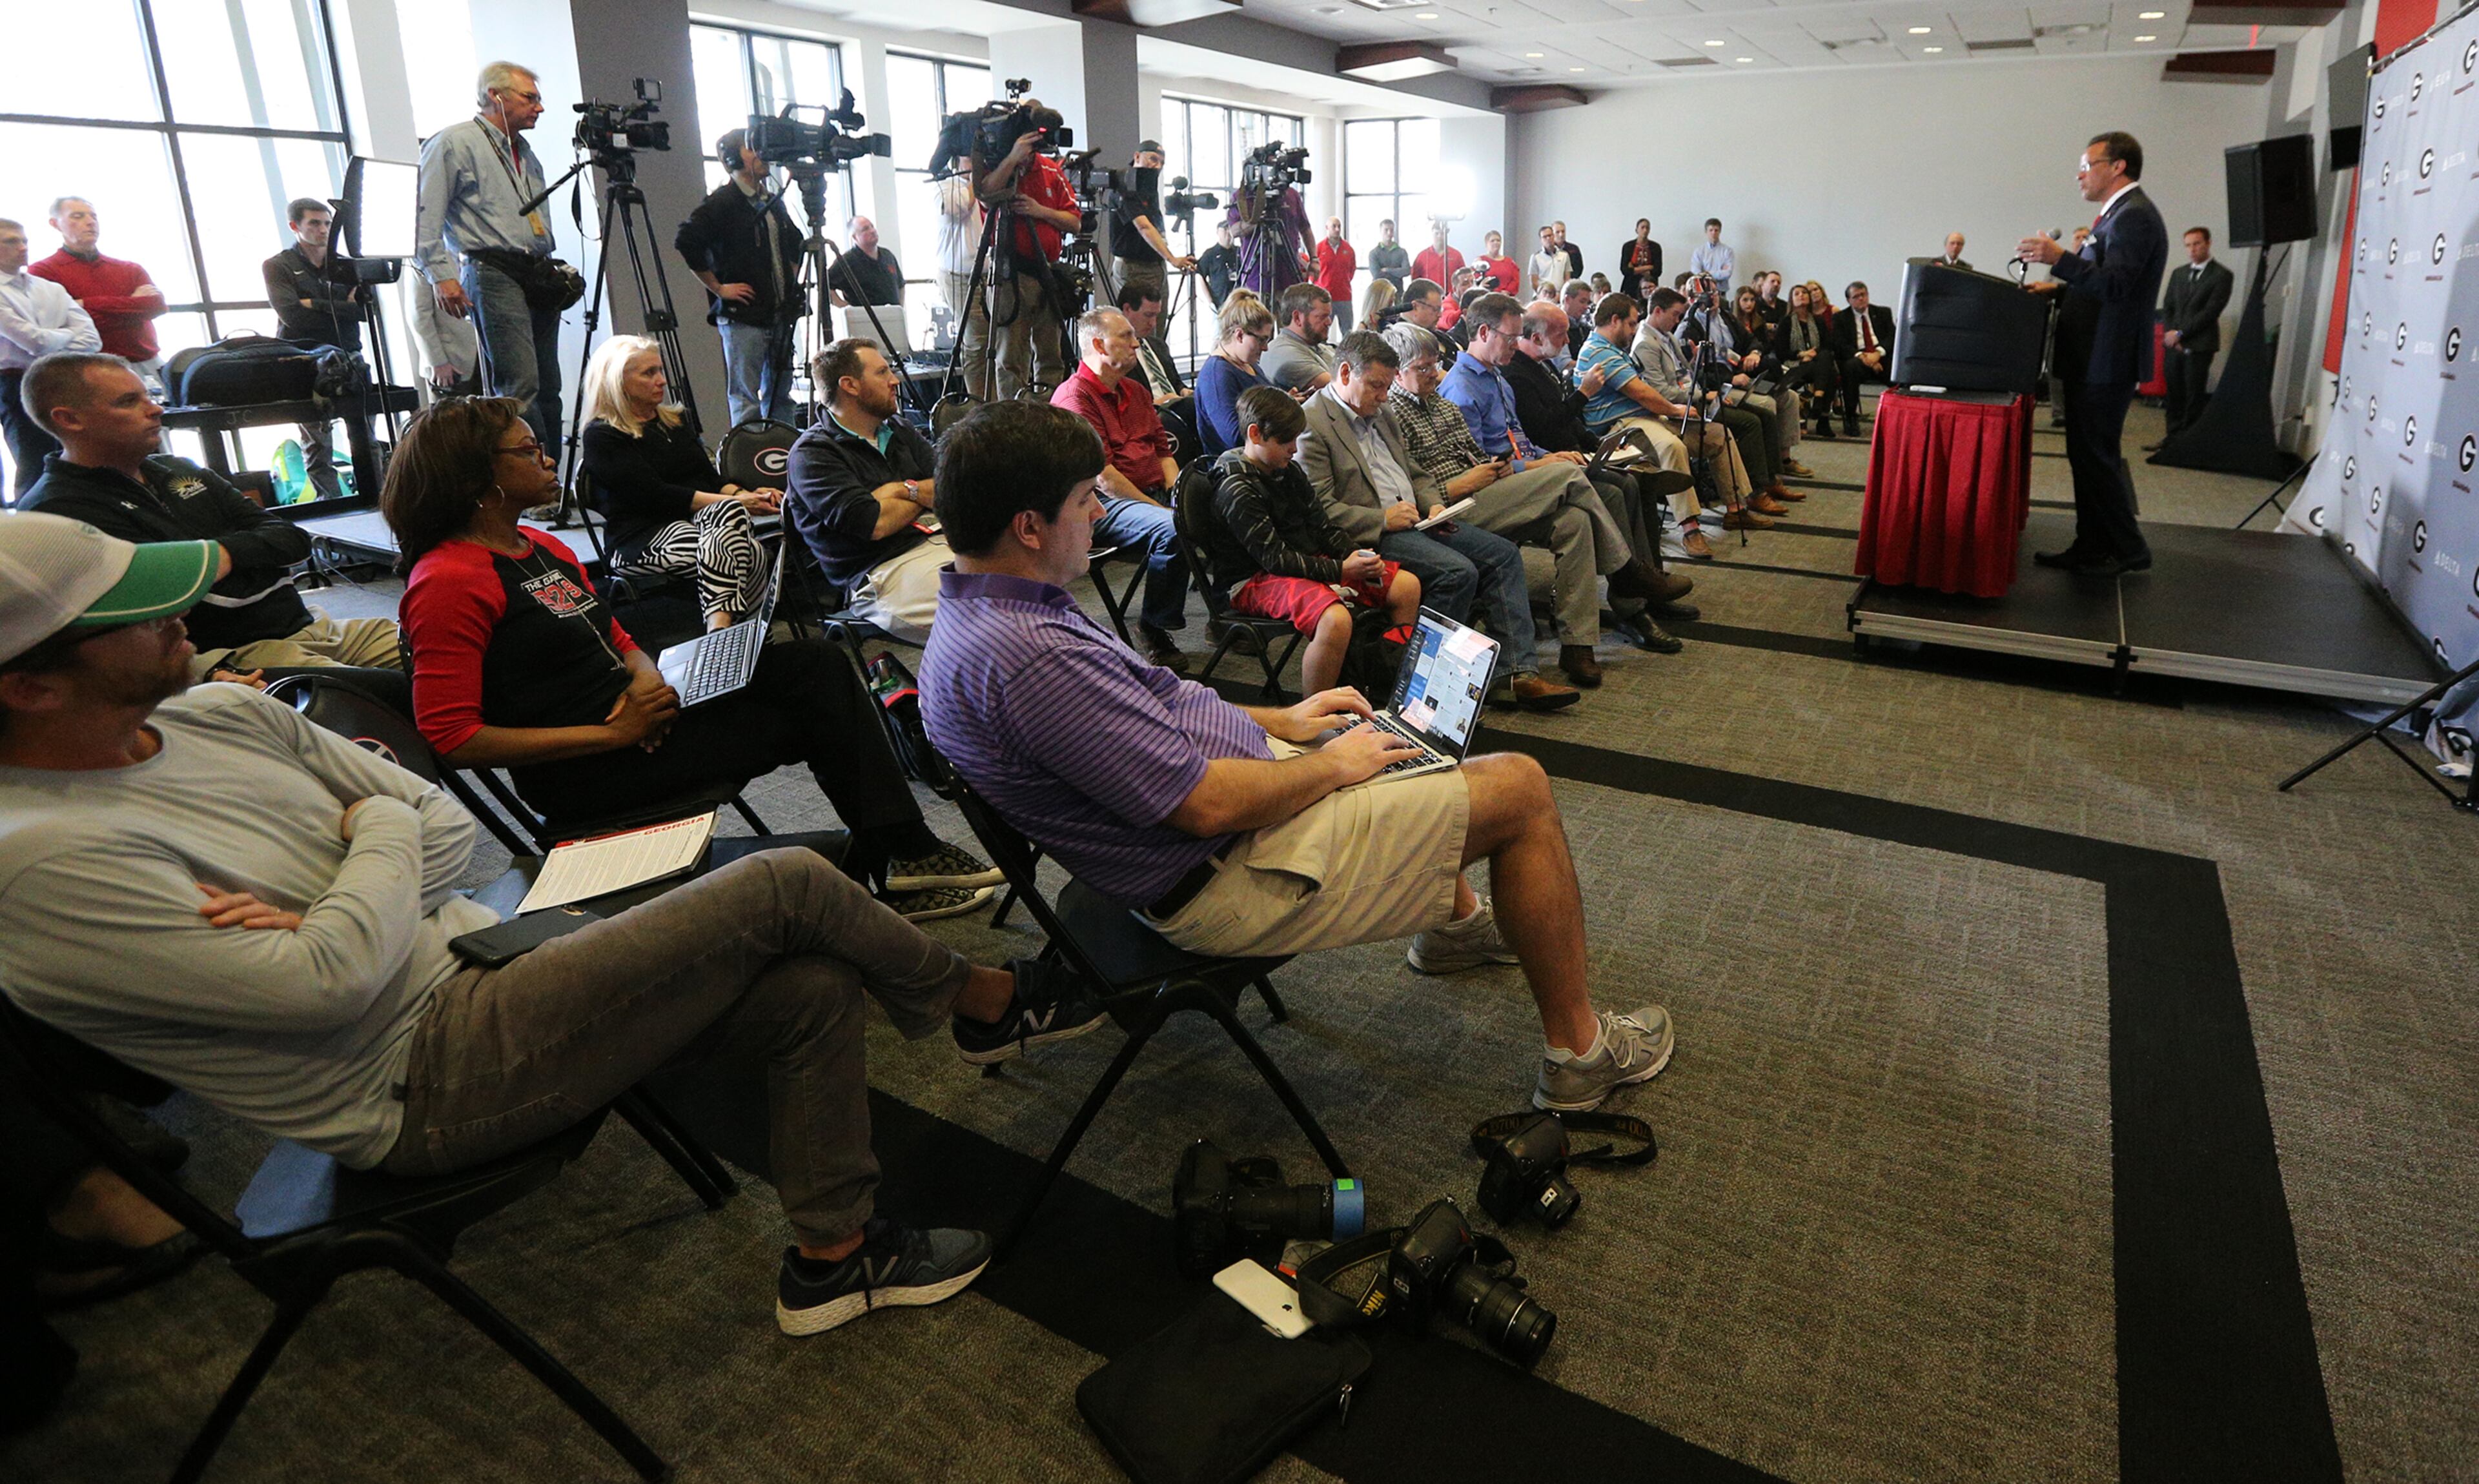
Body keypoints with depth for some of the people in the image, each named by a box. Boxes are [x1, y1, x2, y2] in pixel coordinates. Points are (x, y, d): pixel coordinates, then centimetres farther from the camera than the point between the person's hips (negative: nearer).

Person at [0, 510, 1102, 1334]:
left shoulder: (218, 714, 5)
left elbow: (450, 831, 6)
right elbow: (333, 983, -24)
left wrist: (325, 921, -13)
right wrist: (377, 830, -8)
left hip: (478, 967, 8)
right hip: (419, 1081, -8)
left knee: (816, 991, -4)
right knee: (785, 887, -16)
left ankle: (832, 1256, 15)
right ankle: (982, 1001, 11)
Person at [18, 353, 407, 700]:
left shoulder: (177, 471, 20)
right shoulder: (56, 511, -4)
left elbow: (294, 539, 13)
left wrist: (229, 552, -6)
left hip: (306, 626, 8)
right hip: (228, 657, -8)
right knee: (401, 690, -32)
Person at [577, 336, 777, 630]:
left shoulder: (674, 419, 24)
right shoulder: (600, 437, 0)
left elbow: (710, 478, 20)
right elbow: (655, 496, -11)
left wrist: (747, 495, -4)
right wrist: (736, 503, -17)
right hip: (642, 542, -6)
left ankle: (719, 633, -44)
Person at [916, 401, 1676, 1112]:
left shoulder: (980, 618, 4)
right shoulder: (1031, 658, -30)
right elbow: (1209, 805, -28)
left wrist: (1278, 720, 12)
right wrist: (1334, 765, -11)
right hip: (1231, 880, -11)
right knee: (1521, 790, -5)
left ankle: (1454, 922, 44)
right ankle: (1579, 1050, 11)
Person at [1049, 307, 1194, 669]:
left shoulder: (1135, 391, 22)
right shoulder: (1074, 397, -7)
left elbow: (1163, 453, 23)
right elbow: (1101, 475, -15)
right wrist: (1163, 510, -16)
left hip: (1156, 493, 8)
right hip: (1107, 504, -8)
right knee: (1172, 530, -33)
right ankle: (1154, 629, -18)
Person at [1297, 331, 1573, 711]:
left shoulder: (1383, 413, 20)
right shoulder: (1312, 423, -9)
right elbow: (1321, 509, -16)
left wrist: (1434, 505, 7)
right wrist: (1382, 519, -19)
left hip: (1414, 518, 9)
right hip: (1370, 534, -9)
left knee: (1504, 554, -4)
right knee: (1459, 572, -27)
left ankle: (1517, 674, -8)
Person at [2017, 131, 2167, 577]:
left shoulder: (2134, 217, -15)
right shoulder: (2121, 214, 17)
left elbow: (2116, 285, -25)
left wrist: (2059, 258, -29)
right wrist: (2058, 287, 11)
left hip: (2107, 363, -10)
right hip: (2094, 360, 10)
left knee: (2095, 457, -6)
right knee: (2088, 456, 13)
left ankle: (2128, 550, 4)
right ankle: (2091, 548, 19)